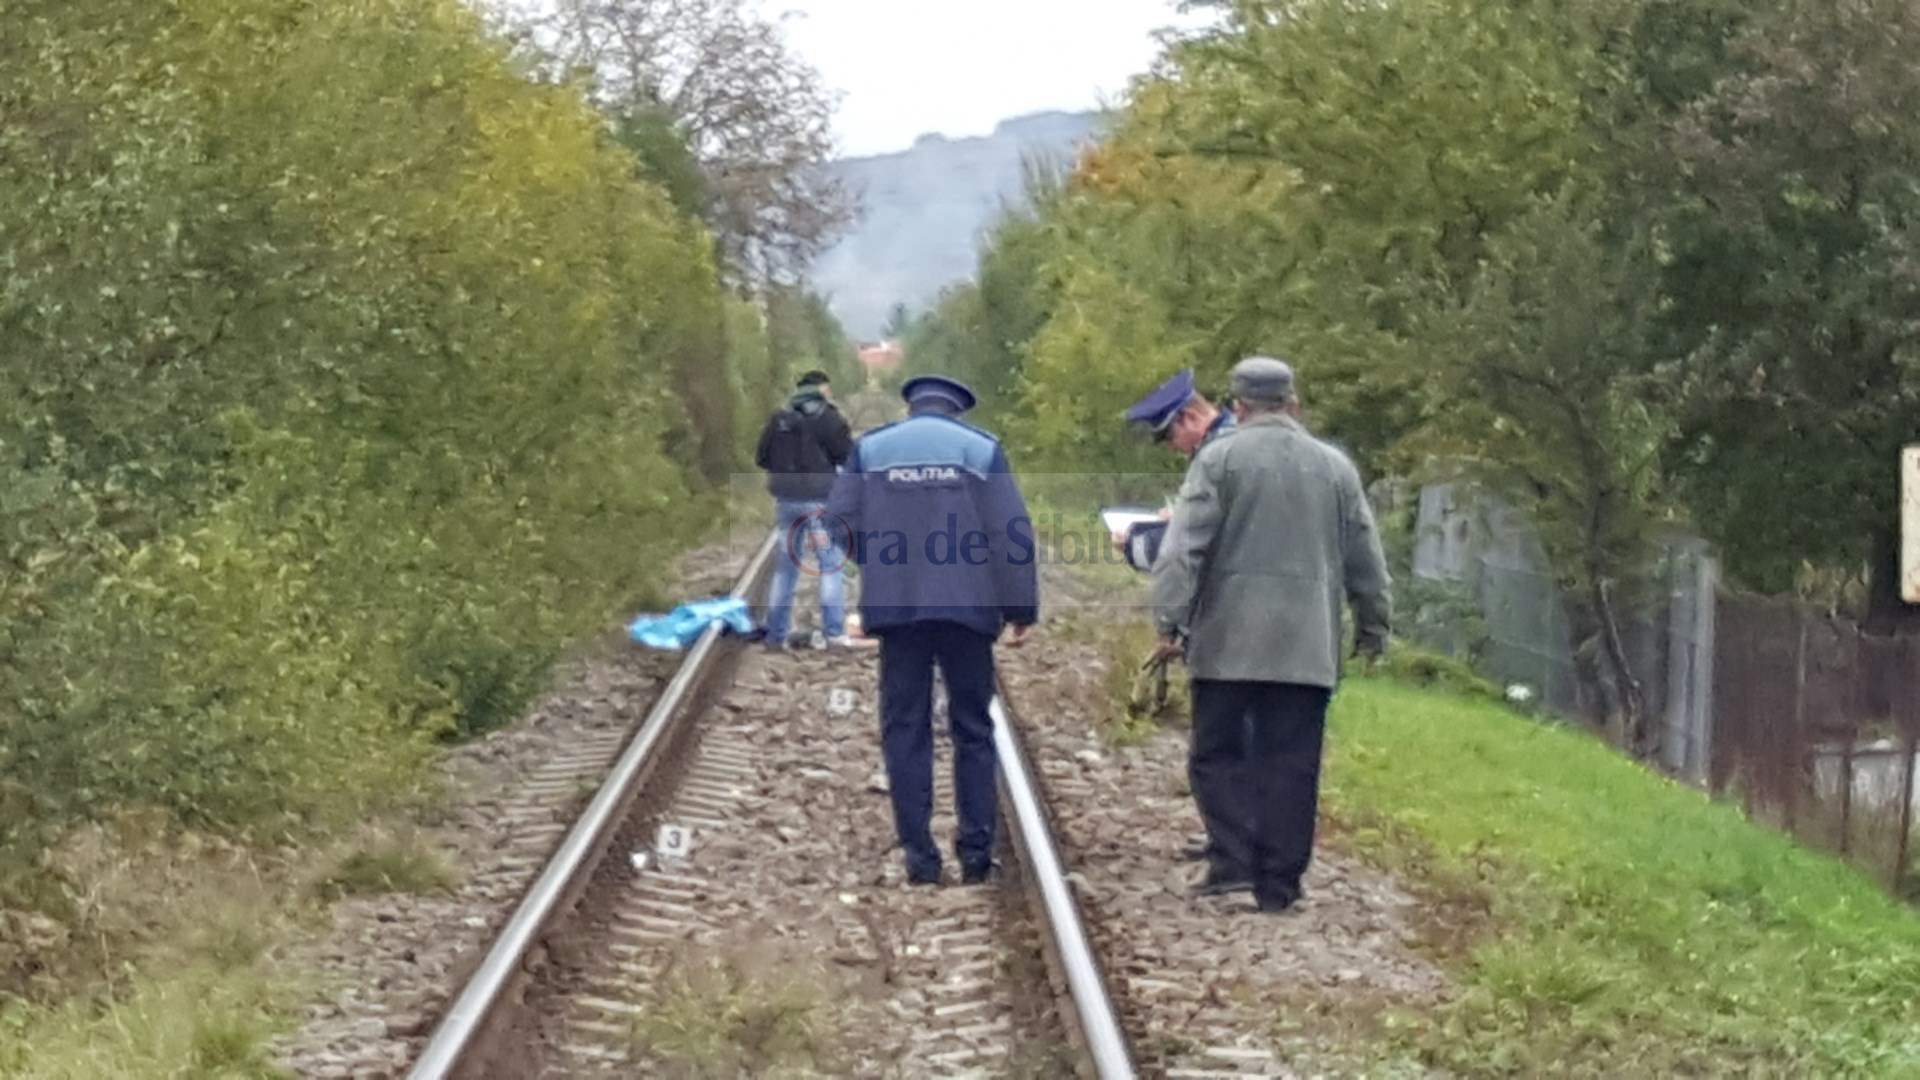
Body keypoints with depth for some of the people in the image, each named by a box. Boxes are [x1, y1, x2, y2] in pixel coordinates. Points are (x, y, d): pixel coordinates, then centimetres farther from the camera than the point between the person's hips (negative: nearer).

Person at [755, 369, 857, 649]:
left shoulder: (778, 418, 6)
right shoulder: (826, 418, -8)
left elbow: (761, 458, 9)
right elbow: (848, 455, -8)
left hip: (785, 498, 4)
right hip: (819, 498, -4)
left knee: (786, 564, 13)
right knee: (831, 564, 3)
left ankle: (776, 632, 13)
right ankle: (834, 631, -4)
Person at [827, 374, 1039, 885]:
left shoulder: (870, 448, 7)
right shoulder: (982, 448, 3)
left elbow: (839, 524, 2)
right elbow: (1013, 533, -3)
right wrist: (1022, 609, 0)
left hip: (896, 608, 1)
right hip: (967, 608, 0)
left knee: (905, 729, 6)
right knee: (973, 729, 9)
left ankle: (919, 856, 3)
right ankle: (976, 849, 6)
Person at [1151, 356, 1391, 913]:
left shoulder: (1218, 459, -2)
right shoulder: (1335, 467, 9)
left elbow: (1182, 549, -9)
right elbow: (1366, 561, 14)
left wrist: (1169, 620, -7)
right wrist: (1373, 628, 23)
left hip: (1228, 642, -2)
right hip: (1306, 646, 3)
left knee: (1219, 754, 7)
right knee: (1290, 764, 4)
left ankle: (1234, 863, -6)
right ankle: (1278, 884, 5)